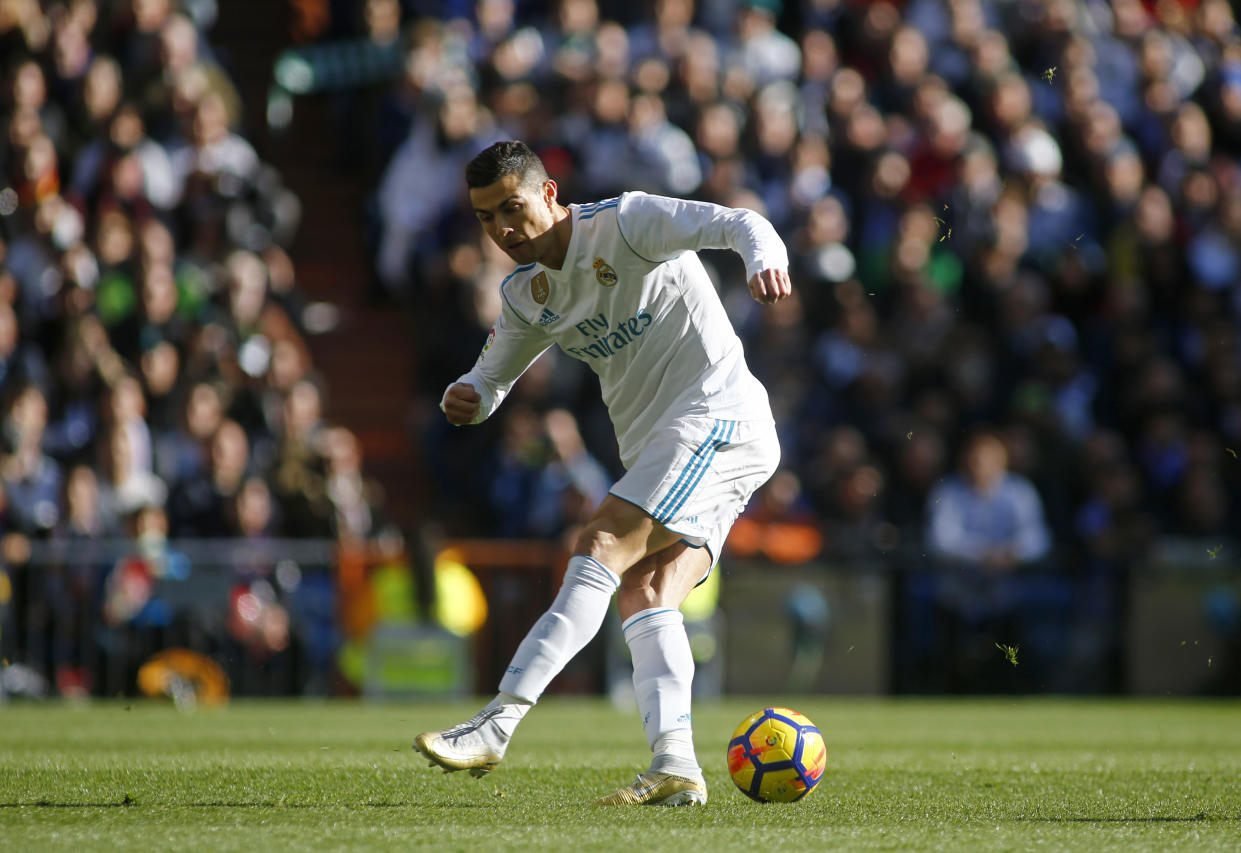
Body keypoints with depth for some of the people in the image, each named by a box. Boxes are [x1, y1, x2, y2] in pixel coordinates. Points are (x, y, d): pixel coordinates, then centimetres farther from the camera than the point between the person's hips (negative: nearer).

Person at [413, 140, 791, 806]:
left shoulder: (626, 223, -8)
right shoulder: (525, 294, 14)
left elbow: (738, 224, -17)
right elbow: (492, 376, 22)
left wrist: (763, 257, -41)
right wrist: (464, 397, -3)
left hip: (718, 416, -9)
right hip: (655, 447, 9)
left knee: (602, 545, -20)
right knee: (643, 593, -9)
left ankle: (496, 725, -28)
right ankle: (675, 765, -20)